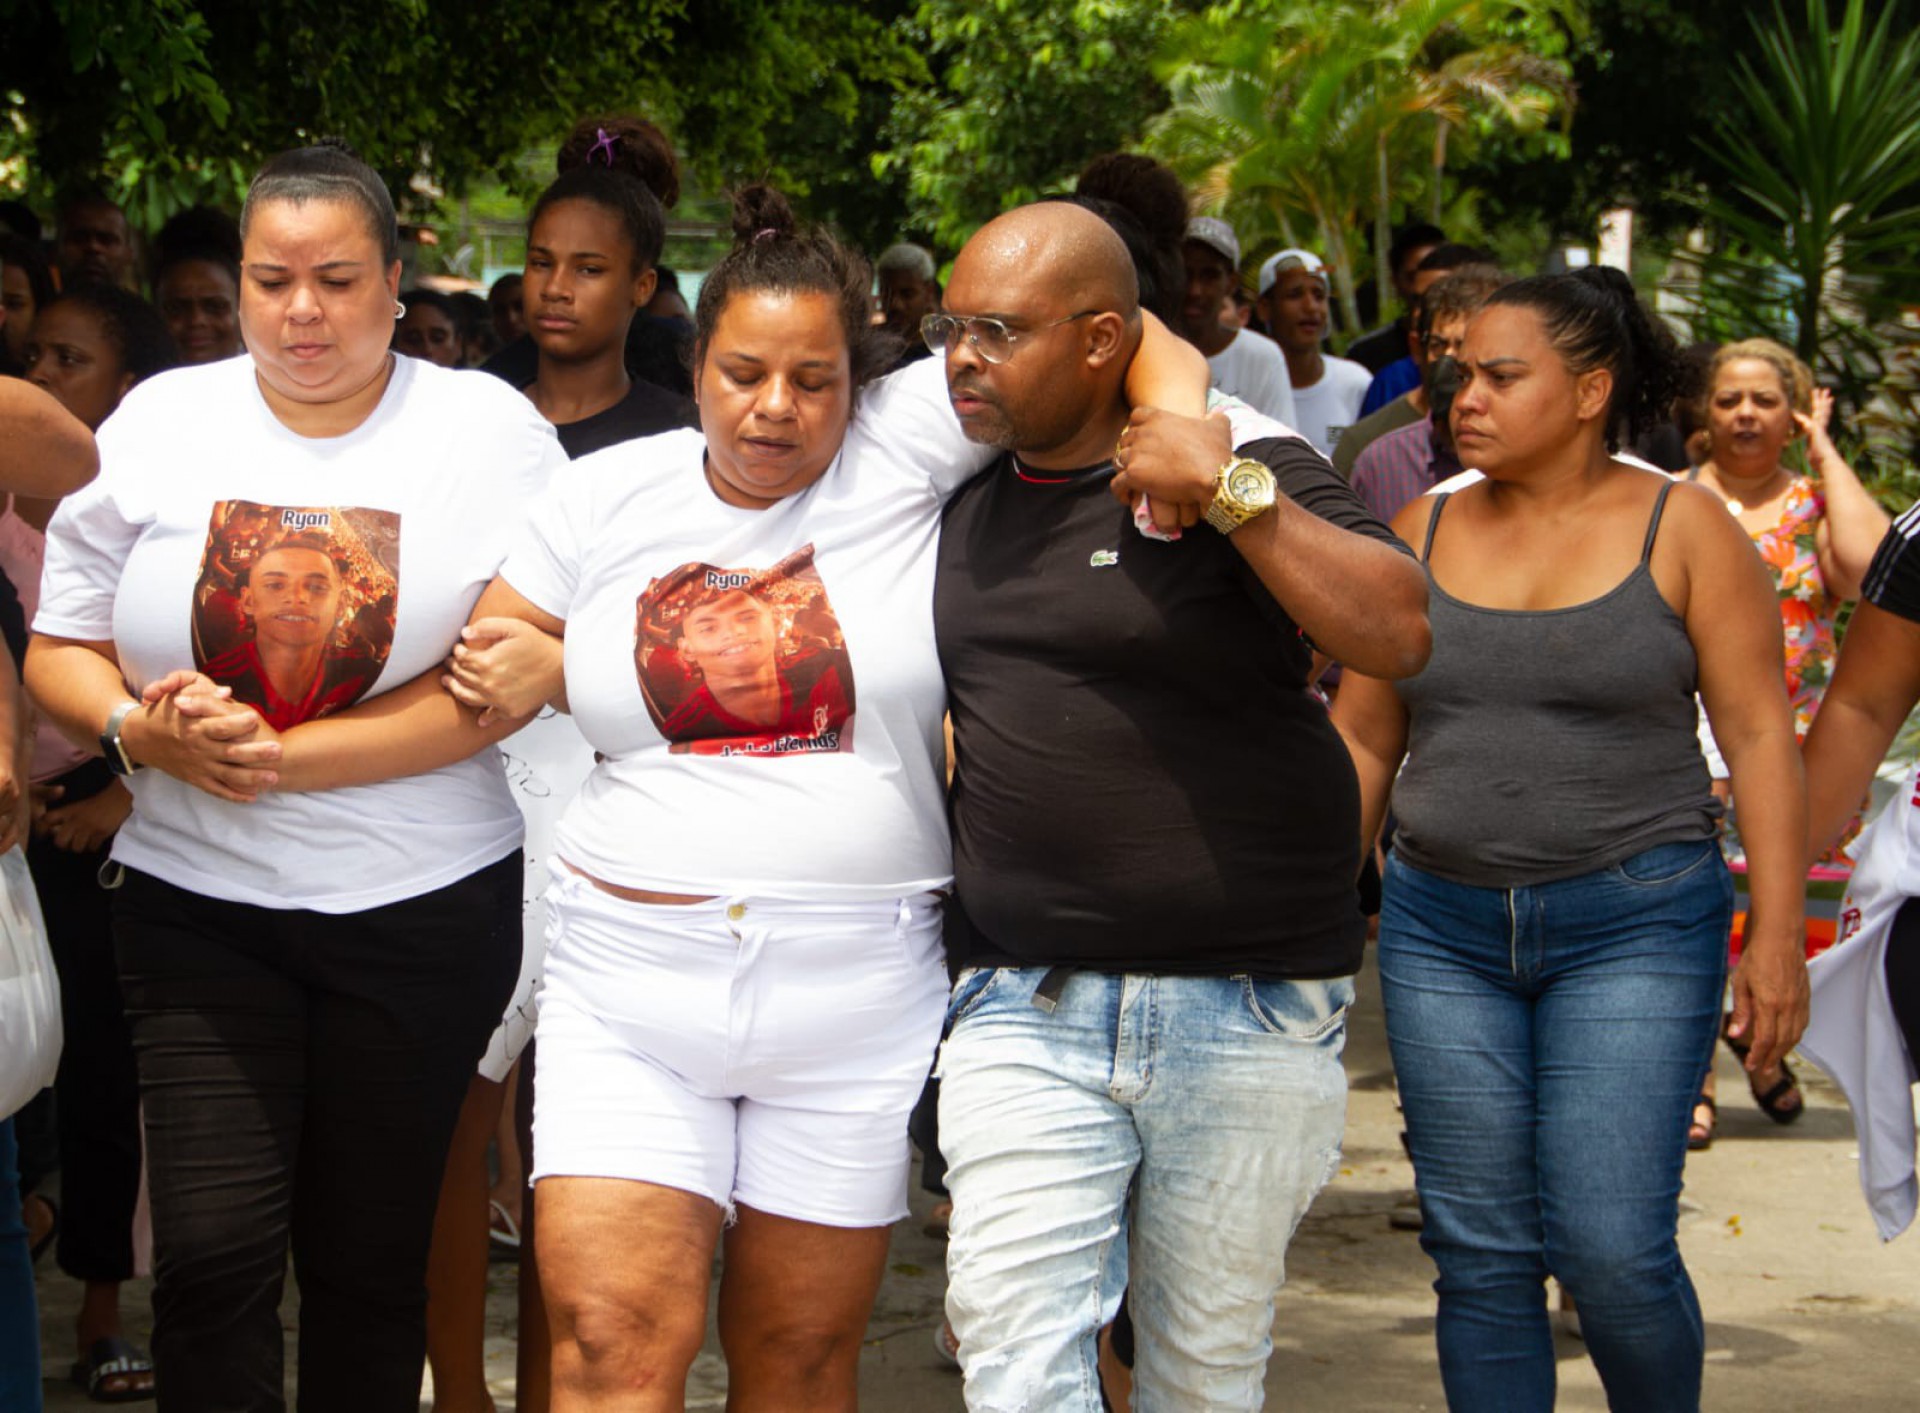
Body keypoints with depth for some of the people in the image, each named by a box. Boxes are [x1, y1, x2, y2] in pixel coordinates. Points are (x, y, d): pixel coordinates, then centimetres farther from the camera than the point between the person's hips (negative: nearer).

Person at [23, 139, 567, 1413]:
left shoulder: (491, 432, -1)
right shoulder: (161, 422, 6)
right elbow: (59, 650, 8)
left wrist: (288, 757, -18)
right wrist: (142, 729, -14)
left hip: (422, 909, -1)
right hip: (198, 902, 1)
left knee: (369, 1259, 7)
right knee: (212, 1250, -8)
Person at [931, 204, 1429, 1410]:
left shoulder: (1243, 467, -5)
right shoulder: (962, 497, 11)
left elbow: (1398, 633, -19)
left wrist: (1230, 492, -22)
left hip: (1250, 1006, -3)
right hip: (1025, 1006, 3)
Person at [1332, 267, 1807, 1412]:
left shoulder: (1681, 528, -1)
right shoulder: (1422, 534, 8)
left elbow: (1761, 736, -2)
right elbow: (1361, 741, 13)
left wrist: (1777, 934, -8)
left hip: (1633, 928, -3)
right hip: (1444, 933, 4)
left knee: (1613, 1249, -9)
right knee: (1481, 1253, 3)